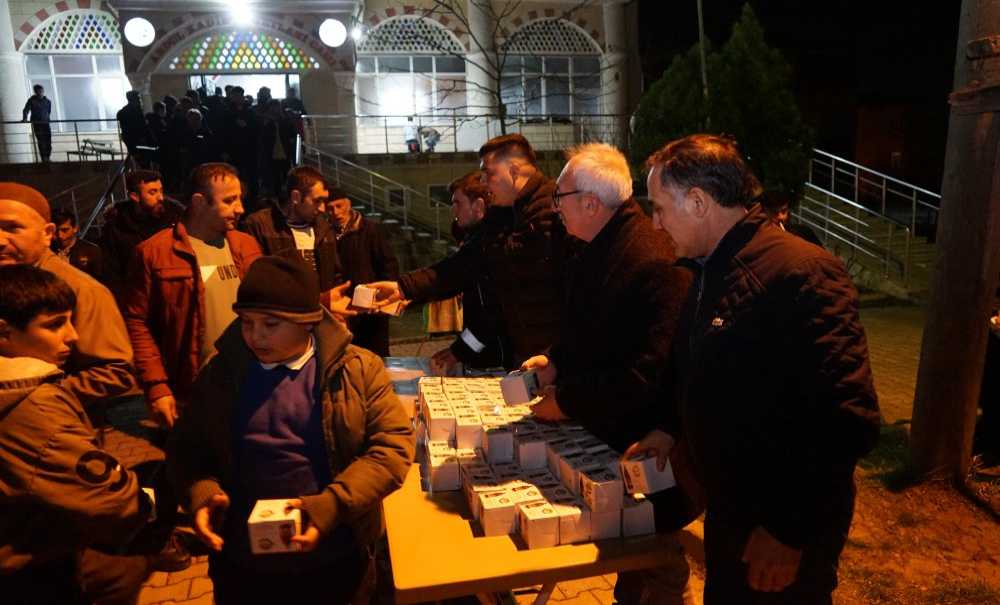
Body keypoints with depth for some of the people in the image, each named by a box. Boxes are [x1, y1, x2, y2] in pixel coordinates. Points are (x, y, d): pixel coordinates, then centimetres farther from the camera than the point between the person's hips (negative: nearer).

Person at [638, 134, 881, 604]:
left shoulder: (801, 274, -26)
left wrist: (790, 533, -24)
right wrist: (669, 428, 8)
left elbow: (847, 421, -29)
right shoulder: (710, 271, 5)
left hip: (789, 531, -8)